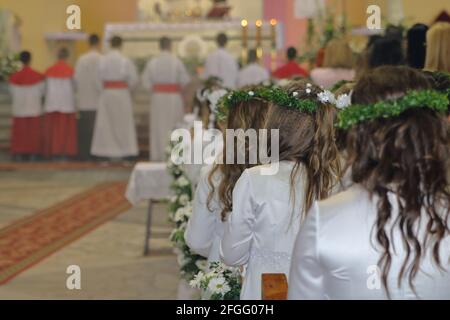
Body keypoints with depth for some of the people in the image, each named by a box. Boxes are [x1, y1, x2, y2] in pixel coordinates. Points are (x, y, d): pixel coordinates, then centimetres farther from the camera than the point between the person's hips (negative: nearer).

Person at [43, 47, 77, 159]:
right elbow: (73, 87, -4)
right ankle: (65, 152, 1)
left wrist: (46, 103, 13)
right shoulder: (70, 70, -7)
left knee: (53, 128, 7)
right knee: (66, 128, 3)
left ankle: (53, 152, 6)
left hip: (52, 103, 2)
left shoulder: (49, 70, 0)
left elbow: (46, 88, 3)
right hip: (67, 103, -2)